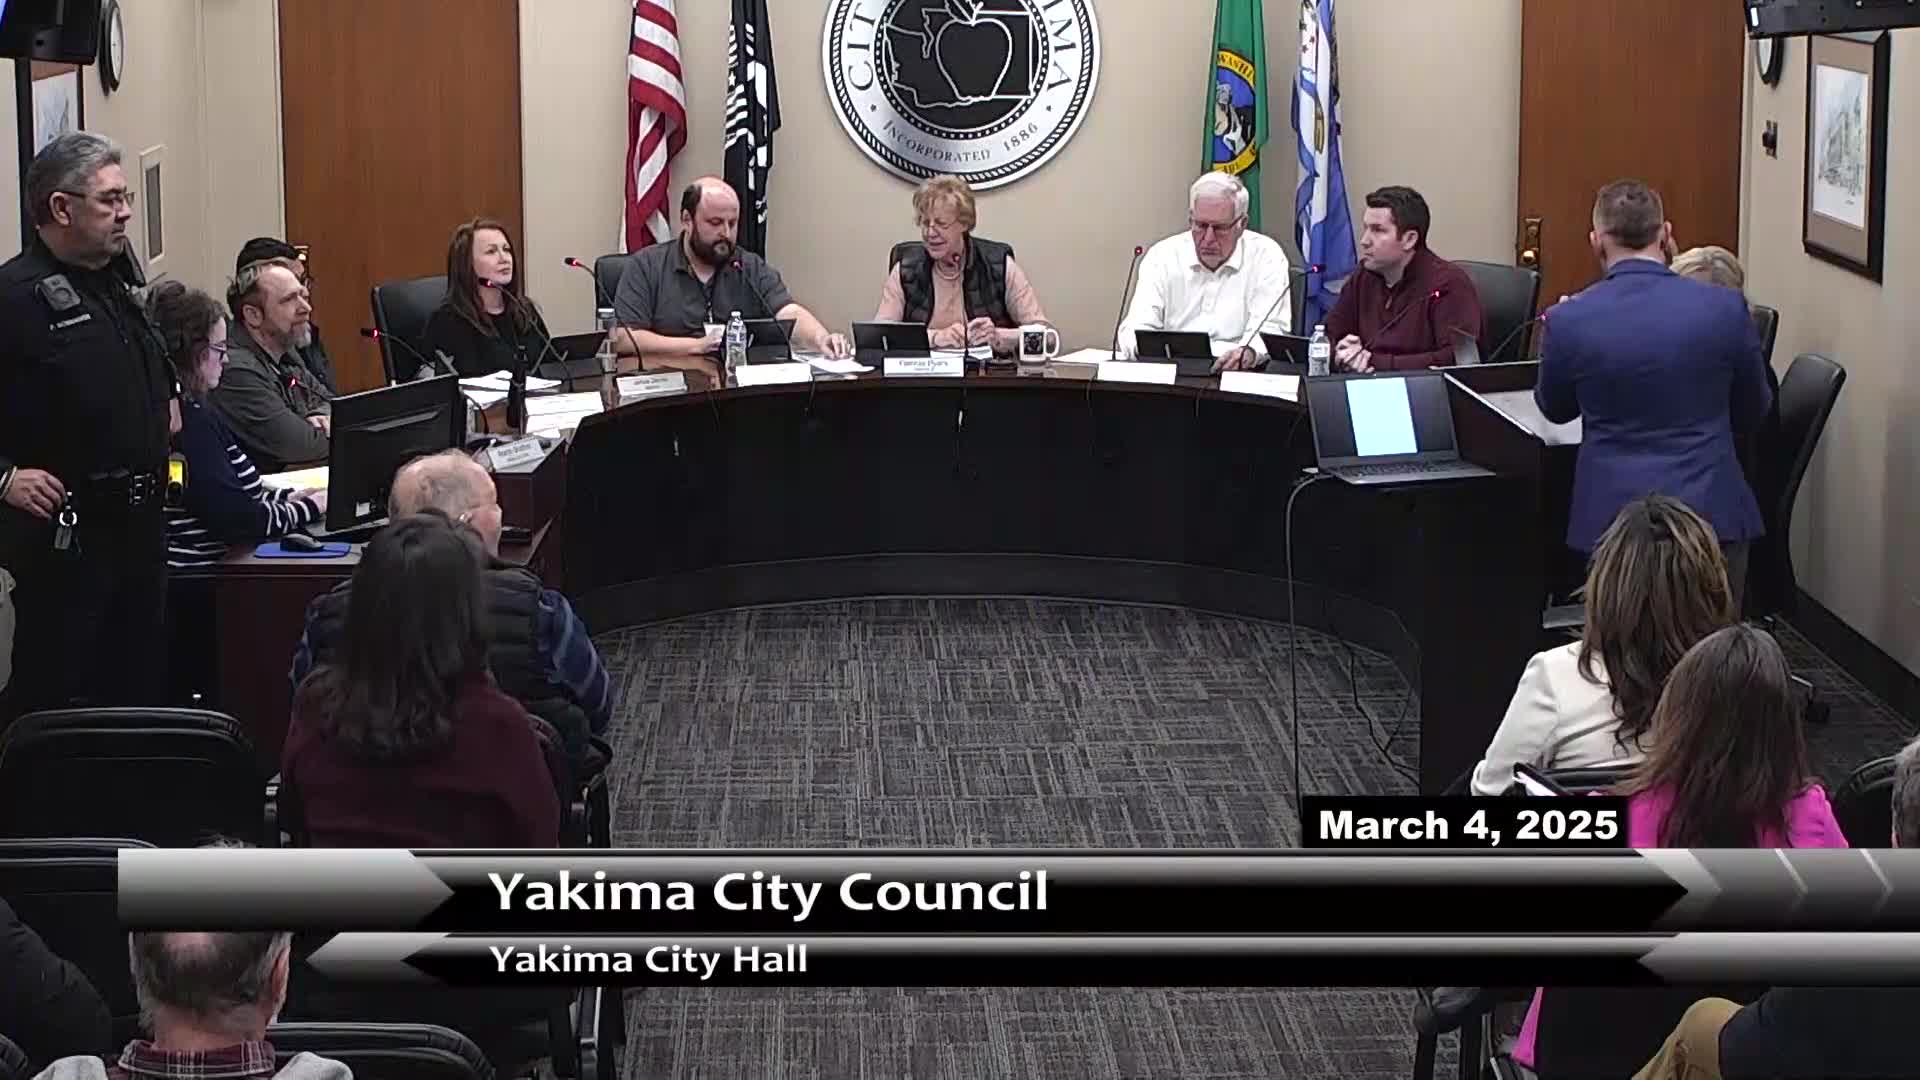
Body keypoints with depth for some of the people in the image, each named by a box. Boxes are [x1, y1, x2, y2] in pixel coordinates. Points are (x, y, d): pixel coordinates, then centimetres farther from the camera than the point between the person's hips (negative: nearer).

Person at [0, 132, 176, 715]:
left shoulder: (119, 282, 12)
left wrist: (168, 404, 15)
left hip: (139, 524, 8)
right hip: (63, 531, -8)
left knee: (141, 684, 16)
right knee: (48, 694, -1)